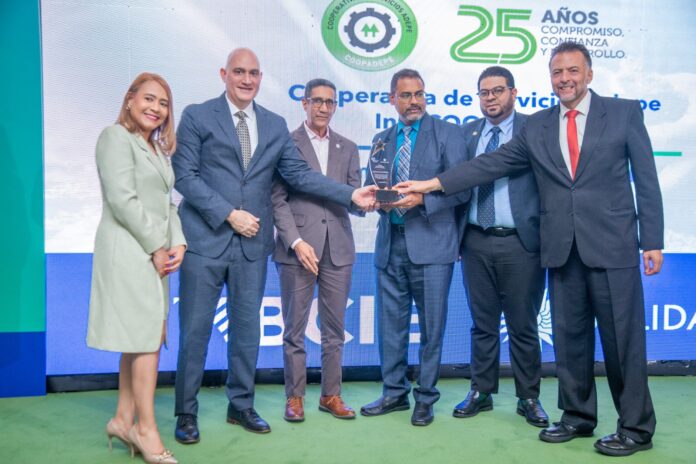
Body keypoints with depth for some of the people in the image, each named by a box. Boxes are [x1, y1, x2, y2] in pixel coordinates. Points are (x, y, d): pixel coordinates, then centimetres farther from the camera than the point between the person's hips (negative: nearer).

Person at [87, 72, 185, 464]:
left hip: (155, 252, 8)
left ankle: (124, 419, 19)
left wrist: (177, 243, 0)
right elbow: (122, 199, -15)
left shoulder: (158, 148, 21)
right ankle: (146, 430, 2)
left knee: (142, 339, 10)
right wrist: (156, 247, -13)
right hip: (128, 250, -8)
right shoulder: (117, 137, -5)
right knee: (147, 338, -7)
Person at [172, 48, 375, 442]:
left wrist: (351, 194, -4)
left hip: (252, 244, 4)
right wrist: (229, 214, -14)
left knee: (247, 328, 12)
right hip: (206, 240, -3)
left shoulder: (275, 125, 11)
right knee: (195, 329, 3)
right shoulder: (197, 117, 0)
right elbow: (185, 176, -7)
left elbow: (300, 174, 6)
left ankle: (241, 405, 27)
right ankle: (186, 412, 17)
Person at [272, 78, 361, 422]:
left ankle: (331, 395, 20)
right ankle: (295, 397, 16)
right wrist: (296, 242, -13)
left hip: (338, 248, 4)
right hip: (297, 248, -3)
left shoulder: (347, 148, 15)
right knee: (295, 329, 4)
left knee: (334, 329, 8)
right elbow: (278, 200, -3)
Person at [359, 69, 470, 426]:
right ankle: (394, 393, 24)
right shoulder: (381, 141, 16)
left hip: (430, 245, -4)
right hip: (390, 245, 4)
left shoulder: (447, 133, 2)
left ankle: (426, 398, 17)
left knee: (431, 326, 3)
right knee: (390, 325, 10)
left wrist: (423, 198, -18)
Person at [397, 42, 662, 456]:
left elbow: (646, 180, 1)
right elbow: (491, 165, 6)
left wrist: (653, 242, -4)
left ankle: (636, 428, 17)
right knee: (570, 338, 11)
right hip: (562, 250, 3)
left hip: (612, 246, -3)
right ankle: (578, 417, 27)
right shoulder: (537, 127, 10)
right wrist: (432, 184, -1)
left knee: (622, 338, 2)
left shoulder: (624, 113, 3)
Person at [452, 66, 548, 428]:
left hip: (519, 242, -3)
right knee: (483, 324, 12)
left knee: (523, 326, 5)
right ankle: (481, 392, 24)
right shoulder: (468, 132, 12)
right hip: (476, 242, 4)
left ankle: (528, 398, 19)